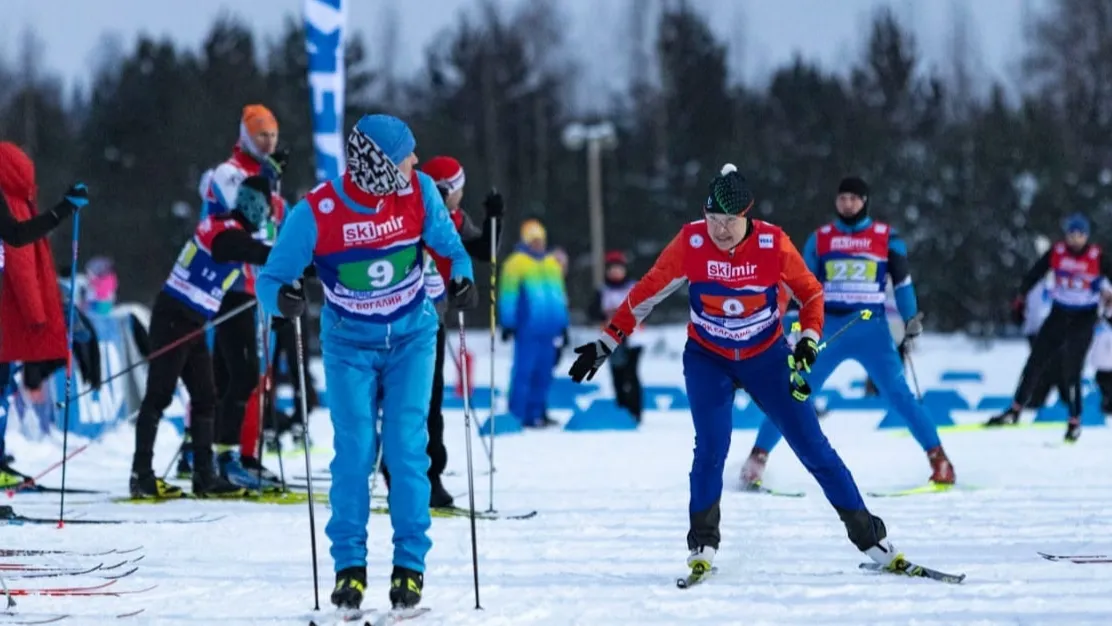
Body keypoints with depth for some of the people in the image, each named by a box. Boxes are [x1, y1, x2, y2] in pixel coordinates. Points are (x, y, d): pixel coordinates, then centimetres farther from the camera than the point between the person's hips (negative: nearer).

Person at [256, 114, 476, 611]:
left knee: (406, 447, -7)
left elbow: (449, 246, -2)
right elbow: (271, 277, -16)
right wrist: (282, 297, -39)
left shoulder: (419, 192, -16)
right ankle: (349, 566, 2)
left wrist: (461, 278, -24)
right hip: (349, 343, -1)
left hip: (411, 338, 1)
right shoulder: (317, 212, -22)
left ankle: (410, 565, 2)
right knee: (355, 450, -9)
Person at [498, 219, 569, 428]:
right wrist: (508, 324, -7)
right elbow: (508, 296, -3)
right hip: (528, 328, -6)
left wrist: (562, 323, 21)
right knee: (524, 370, -8)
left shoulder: (552, 263, 18)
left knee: (544, 371, 6)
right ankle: (517, 415, -6)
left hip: (549, 329, 6)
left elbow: (560, 294, 24)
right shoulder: (517, 262, -1)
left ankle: (537, 412, 11)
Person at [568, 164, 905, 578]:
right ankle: (702, 545, -1)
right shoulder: (690, 244, -20)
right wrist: (606, 343, -10)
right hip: (707, 358, 0)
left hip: (767, 357, 0)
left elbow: (810, 291, -5)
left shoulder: (773, 244, -20)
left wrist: (809, 339, -20)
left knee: (812, 446, -1)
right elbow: (646, 293, -10)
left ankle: (868, 534, 7)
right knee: (711, 447, -18)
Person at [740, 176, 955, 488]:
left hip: (871, 329, -2)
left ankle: (938, 458, -7)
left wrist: (911, 322, 1)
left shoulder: (887, 238, 4)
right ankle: (758, 456, 4)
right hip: (828, 327, 2)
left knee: (898, 393, -12)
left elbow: (902, 281, 10)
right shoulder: (820, 239, 8)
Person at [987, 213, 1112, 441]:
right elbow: (1035, 274, 3)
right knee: (1035, 362, 3)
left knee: (1071, 370, -9)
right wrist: (1020, 297, 4)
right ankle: (1014, 411, 13)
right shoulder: (1057, 252, -4)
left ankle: (1075, 422, 3)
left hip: (1084, 319, -3)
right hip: (1059, 314, 3)